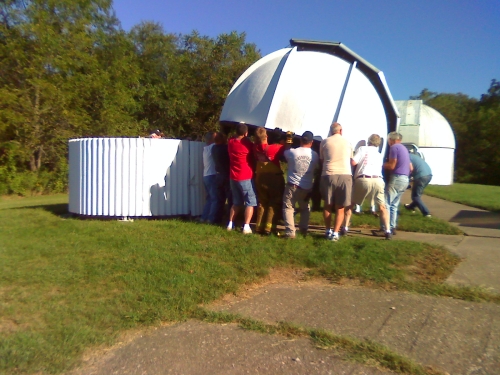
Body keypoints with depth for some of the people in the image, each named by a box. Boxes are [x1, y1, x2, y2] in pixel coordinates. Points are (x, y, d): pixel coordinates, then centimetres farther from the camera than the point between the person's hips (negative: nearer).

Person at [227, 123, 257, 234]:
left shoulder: (230, 142, 2)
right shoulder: (248, 144, -11)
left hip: (233, 177, 6)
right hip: (245, 177, -6)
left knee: (236, 202, 18)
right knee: (250, 202, 1)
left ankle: (230, 224, 17)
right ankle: (246, 226, -8)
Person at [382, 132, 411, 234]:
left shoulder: (394, 147, -8)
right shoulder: (404, 149, 21)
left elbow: (391, 166, -13)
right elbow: (410, 167, 22)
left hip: (397, 178, -9)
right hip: (405, 179, 10)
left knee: (386, 204, -7)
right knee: (394, 205, 13)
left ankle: (386, 228, -9)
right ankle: (392, 228, 13)